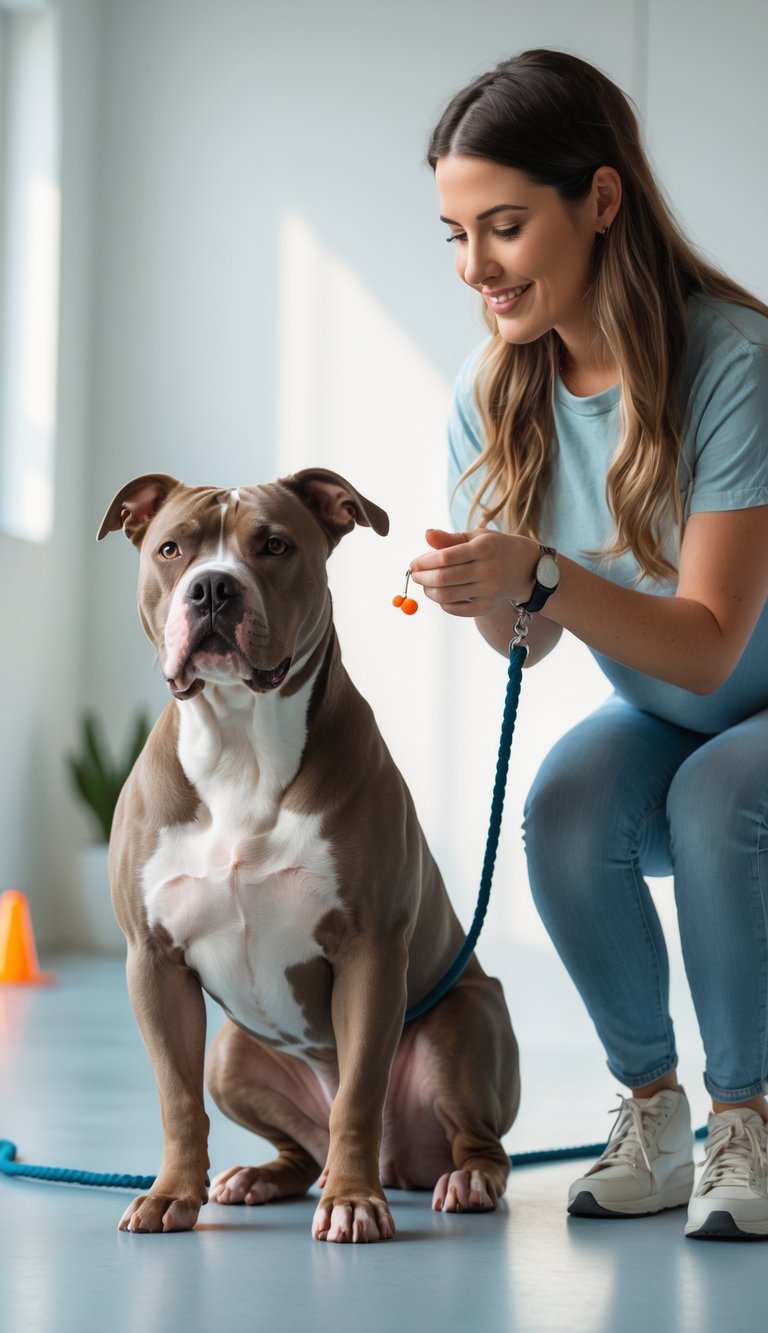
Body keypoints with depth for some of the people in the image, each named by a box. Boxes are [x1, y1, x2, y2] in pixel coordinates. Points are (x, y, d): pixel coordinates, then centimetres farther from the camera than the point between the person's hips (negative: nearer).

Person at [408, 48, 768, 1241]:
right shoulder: (497, 391, -9)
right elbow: (529, 641, -5)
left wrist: (541, 575, -42)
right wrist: (488, 592, -28)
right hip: (659, 723, 4)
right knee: (565, 807, -26)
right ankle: (652, 1111, -7)